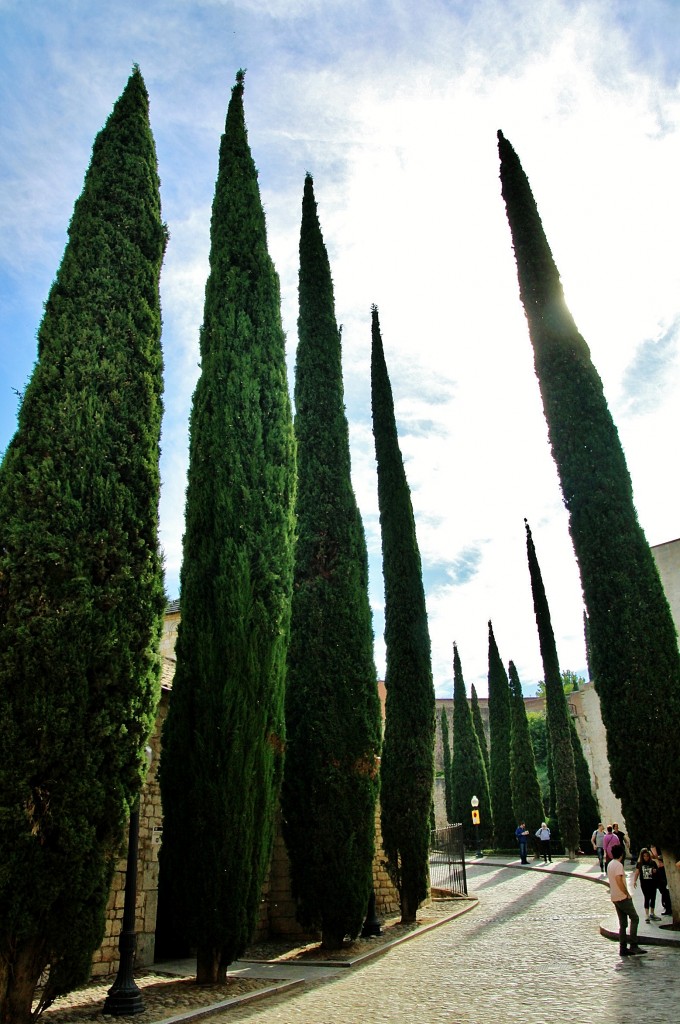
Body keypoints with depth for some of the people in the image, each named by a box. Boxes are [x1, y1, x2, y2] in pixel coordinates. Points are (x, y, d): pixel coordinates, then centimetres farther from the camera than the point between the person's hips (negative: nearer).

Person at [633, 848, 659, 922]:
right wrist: (634, 881, -13)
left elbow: (657, 872, 9)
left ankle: (652, 914, 28)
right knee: (647, 898, -7)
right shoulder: (639, 863, -3)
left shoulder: (653, 862, -1)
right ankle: (647, 915, -3)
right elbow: (636, 873, -2)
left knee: (653, 898, 11)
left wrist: (655, 871, -15)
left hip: (653, 883, 3)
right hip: (644, 884, -2)